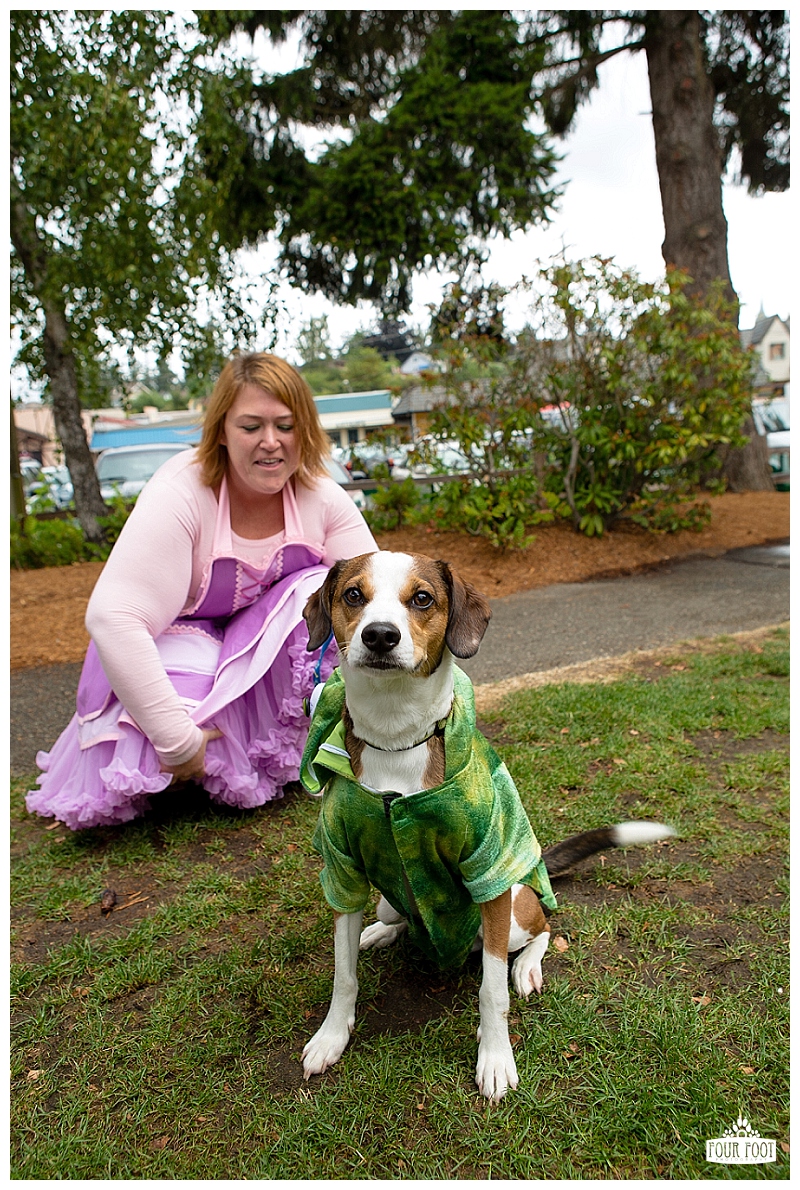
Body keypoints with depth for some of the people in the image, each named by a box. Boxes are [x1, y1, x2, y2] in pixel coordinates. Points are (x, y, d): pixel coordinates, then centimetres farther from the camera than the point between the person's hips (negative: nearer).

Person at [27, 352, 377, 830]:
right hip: (182, 637, -4)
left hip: (266, 637, 4)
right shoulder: (179, 495, -27)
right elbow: (114, 618, -34)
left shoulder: (320, 495, -13)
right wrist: (177, 740, -36)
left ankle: (296, 740, -6)